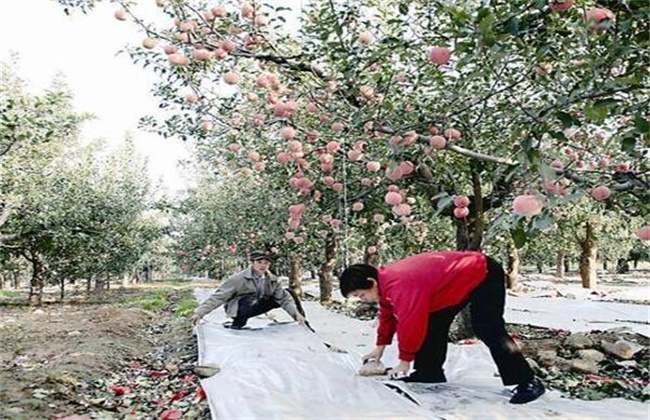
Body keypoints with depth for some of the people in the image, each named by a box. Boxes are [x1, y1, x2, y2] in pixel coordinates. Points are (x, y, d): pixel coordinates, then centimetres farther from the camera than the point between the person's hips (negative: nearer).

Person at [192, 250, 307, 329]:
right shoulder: (239, 278, -19)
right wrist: (200, 312, -31)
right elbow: (219, 296, -22)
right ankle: (236, 326, -16)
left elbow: (284, 298, -8)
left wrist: (296, 313, -24)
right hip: (238, 309, -5)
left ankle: (304, 326, 9)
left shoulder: (272, 279, -5)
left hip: (258, 306, 5)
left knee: (289, 293, -4)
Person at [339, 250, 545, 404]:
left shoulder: (400, 285, -33)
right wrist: (380, 347, 20)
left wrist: (405, 360, -14)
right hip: (462, 279, 10)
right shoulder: (386, 280, 1)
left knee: (488, 329, -16)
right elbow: (388, 313, 15)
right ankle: (430, 372, 15)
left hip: (484, 275, -10)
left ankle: (528, 382, -9)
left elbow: (411, 324, -28)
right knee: (435, 324, 8)